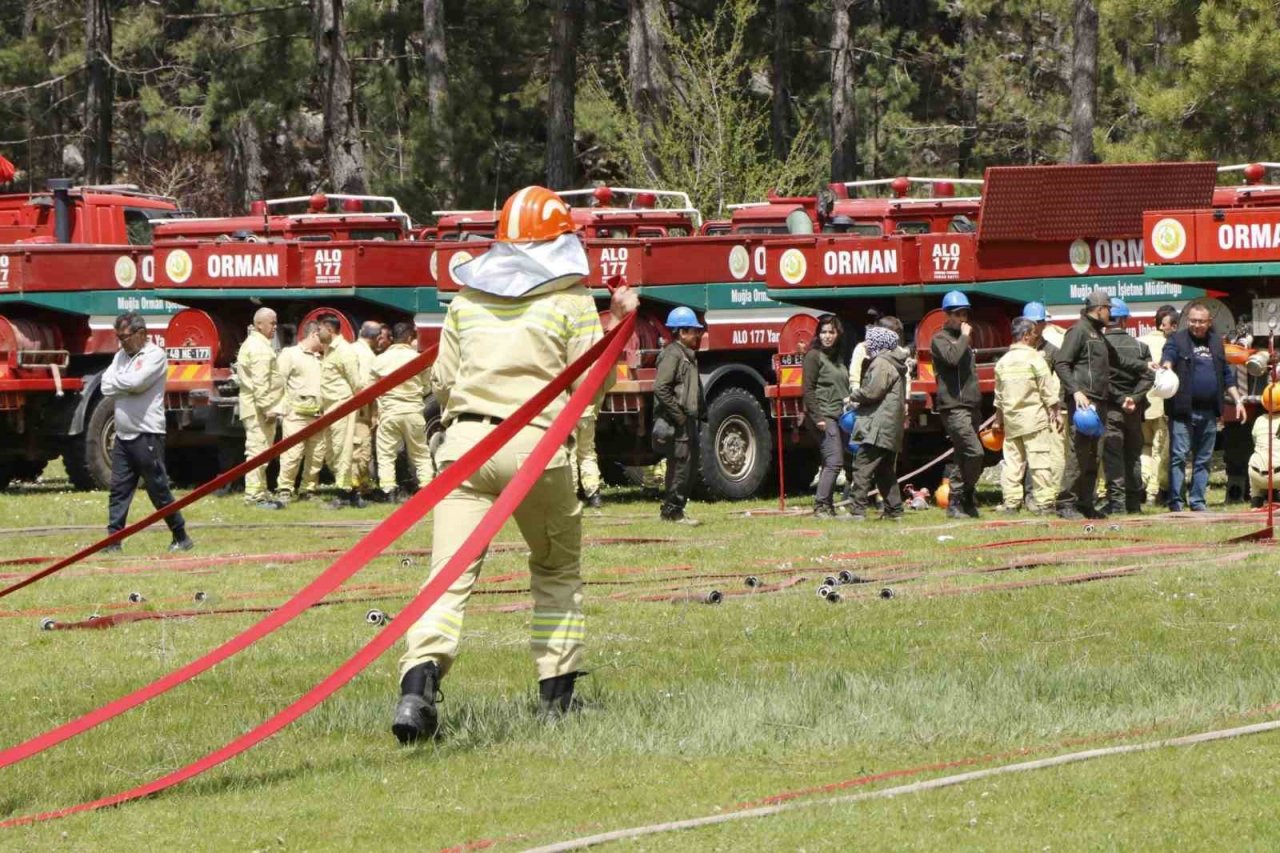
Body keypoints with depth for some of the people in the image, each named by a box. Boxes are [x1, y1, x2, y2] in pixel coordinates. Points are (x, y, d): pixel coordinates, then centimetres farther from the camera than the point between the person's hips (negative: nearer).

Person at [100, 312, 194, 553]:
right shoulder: (121, 356, 16)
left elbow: (136, 382, -21)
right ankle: (114, 540, 3)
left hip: (147, 435, -7)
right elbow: (107, 388, 5)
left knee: (158, 489, -1)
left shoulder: (155, 355, -7)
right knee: (118, 490, 2)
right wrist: (126, 385, -10)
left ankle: (181, 537, 10)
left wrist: (117, 382, -4)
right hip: (123, 434, 7)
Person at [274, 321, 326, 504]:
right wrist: (281, 409, -13)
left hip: (318, 414, 6)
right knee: (293, 452, -12)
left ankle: (308, 490, 13)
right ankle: (284, 490, -7)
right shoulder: (289, 354, 0)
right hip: (296, 413, -6)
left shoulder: (320, 359, 20)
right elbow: (279, 382, -6)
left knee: (317, 455, 5)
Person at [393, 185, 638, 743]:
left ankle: (419, 682, -29)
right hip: (536, 445, -2)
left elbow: (443, 381, 16)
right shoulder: (571, 300, 4)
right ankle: (557, 689, 17)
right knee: (558, 569, 19)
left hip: (465, 441, 2)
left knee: (450, 573, -7)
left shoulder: (467, 295, 15)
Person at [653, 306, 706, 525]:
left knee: (690, 468, 12)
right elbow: (661, 388, -22)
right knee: (680, 466, -8)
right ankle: (672, 511, -2)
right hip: (676, 425, -10)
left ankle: (675, 510, 18)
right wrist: (678, 415, -20)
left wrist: (701, 414, 14)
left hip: (688, 423, 10)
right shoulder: (672, 355, -12)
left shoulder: (688, 356, 19)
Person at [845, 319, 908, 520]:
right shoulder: (896, 363, 19)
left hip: (877, 427, -10)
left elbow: (873, 392, -20)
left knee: (862, 468, -12)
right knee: (886, 471, 16)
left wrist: (853, 396, 0)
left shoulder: (881, 363, -12)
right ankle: (893, 510, 17)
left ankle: (857, 510, -17)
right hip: (892, 428, 10)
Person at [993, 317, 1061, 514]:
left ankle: (1011, 501, 7)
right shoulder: (1034, 358, -9)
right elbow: (1048, 390, -10)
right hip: (1034, 416, -6)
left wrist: (999, 419, 24)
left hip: (1011, 418, 6)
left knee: (1012, 460, 8)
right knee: (1039, 459, -3)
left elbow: (999, 394, 16)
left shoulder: (1003, 361, 9)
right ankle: (1043, 500, -5)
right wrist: (1054, 413, -3)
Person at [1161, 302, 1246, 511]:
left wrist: (1238, 400, 18)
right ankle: (1175, 502, -5)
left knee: (1203, 459, 8)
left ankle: (1197, 501, 15)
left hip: (1208, 412, 5)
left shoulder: (1216, 342, 16)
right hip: (1183, 410, -5)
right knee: (1179, 456, -7)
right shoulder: (1177, 340, 1)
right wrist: (1166, 367, -41)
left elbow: (1227, 375, 22)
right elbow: (1167, 358, -18)